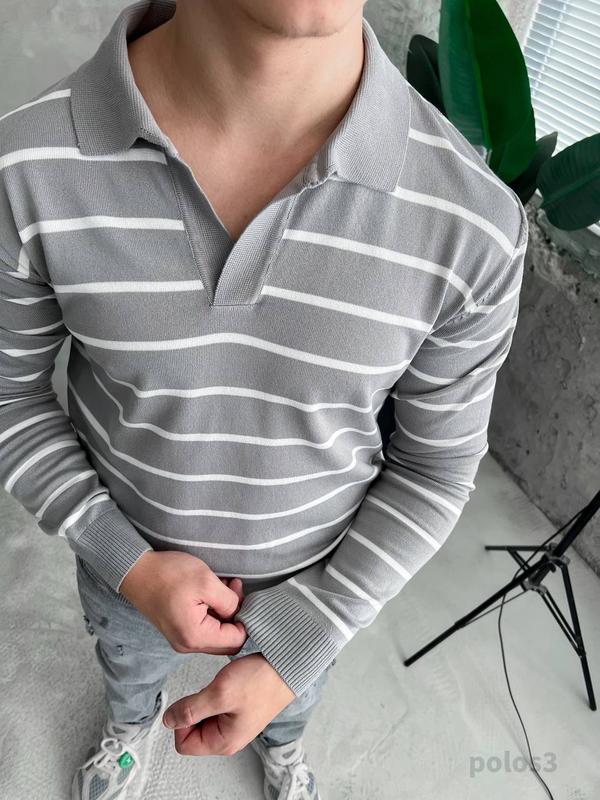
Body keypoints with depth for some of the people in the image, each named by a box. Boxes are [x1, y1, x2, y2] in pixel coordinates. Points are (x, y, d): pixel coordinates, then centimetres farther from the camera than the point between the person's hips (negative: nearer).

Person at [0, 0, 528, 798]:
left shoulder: (476, 220, -29)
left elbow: (438, 464, -14)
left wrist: (292, 648, -18)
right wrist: (127, 563, -21)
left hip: (314, 573, 0)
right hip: (127, 559, 1)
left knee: (296, 684, 35)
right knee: (129, 666, 36)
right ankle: (133, 721, 77)